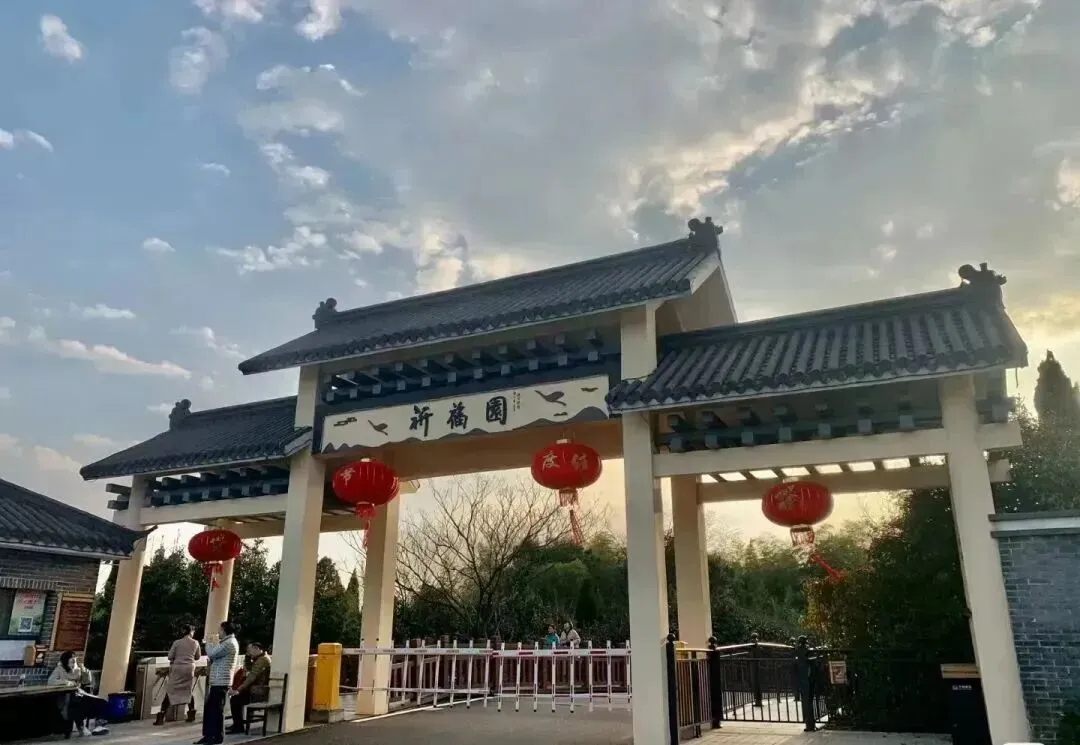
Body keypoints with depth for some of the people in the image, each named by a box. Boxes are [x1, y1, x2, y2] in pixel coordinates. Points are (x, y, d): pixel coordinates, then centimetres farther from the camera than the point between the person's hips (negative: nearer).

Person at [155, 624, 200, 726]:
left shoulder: (177, 642, -3)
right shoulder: (195, 643, 3)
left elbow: (170, 657, 0)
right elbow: (197, 657, 13)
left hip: (177, 668, -2)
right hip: (189, 669, 2)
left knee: (170, 692, 1)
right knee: (188, 691, 16)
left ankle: (161, 717, -4)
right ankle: (191, 715, 18)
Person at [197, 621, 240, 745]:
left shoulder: (230, 643, -15)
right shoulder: (228, 642, 19)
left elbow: (213, 653, -20)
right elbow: (216, 657, 23)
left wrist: (209, 643, -3)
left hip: (221, 682, -10)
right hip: (217, 681, 10)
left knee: (217, 709, -3)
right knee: (209, 708, 12)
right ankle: (209, 735, 18)